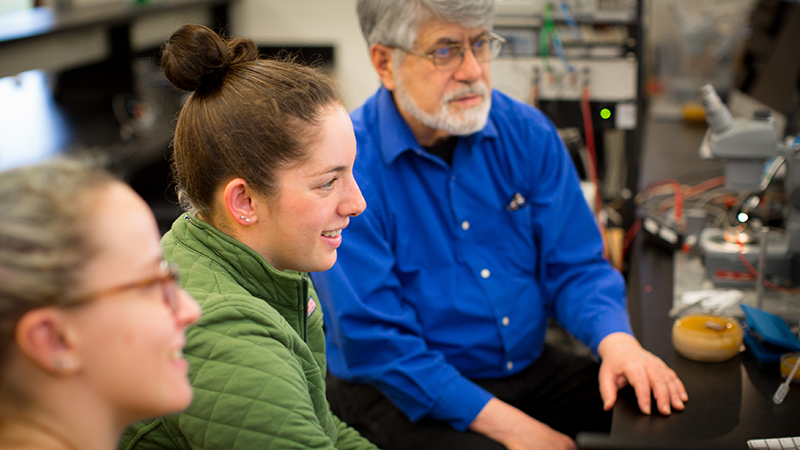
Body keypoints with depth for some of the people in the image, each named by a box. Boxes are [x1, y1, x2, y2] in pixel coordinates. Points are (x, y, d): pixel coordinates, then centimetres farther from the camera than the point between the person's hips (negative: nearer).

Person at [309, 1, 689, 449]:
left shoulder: (527, 132, 0)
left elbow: (574, 266, 3)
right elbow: (374, 340, -19)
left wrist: (616, 340, -19)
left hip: (531, 367, 5)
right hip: (405, 396, -4)